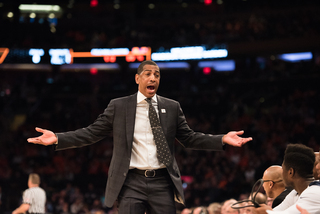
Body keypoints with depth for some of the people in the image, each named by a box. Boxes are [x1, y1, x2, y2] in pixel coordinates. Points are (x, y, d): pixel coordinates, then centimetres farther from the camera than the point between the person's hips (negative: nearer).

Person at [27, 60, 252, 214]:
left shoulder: (172, 107, 10)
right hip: (132, 182, -2)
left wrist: (222, 139, 1)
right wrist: (57, 138, -6)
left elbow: (189, 138, 14)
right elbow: (92, 133, 6)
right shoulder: (119, 106, 5)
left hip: (162, 182, 2)